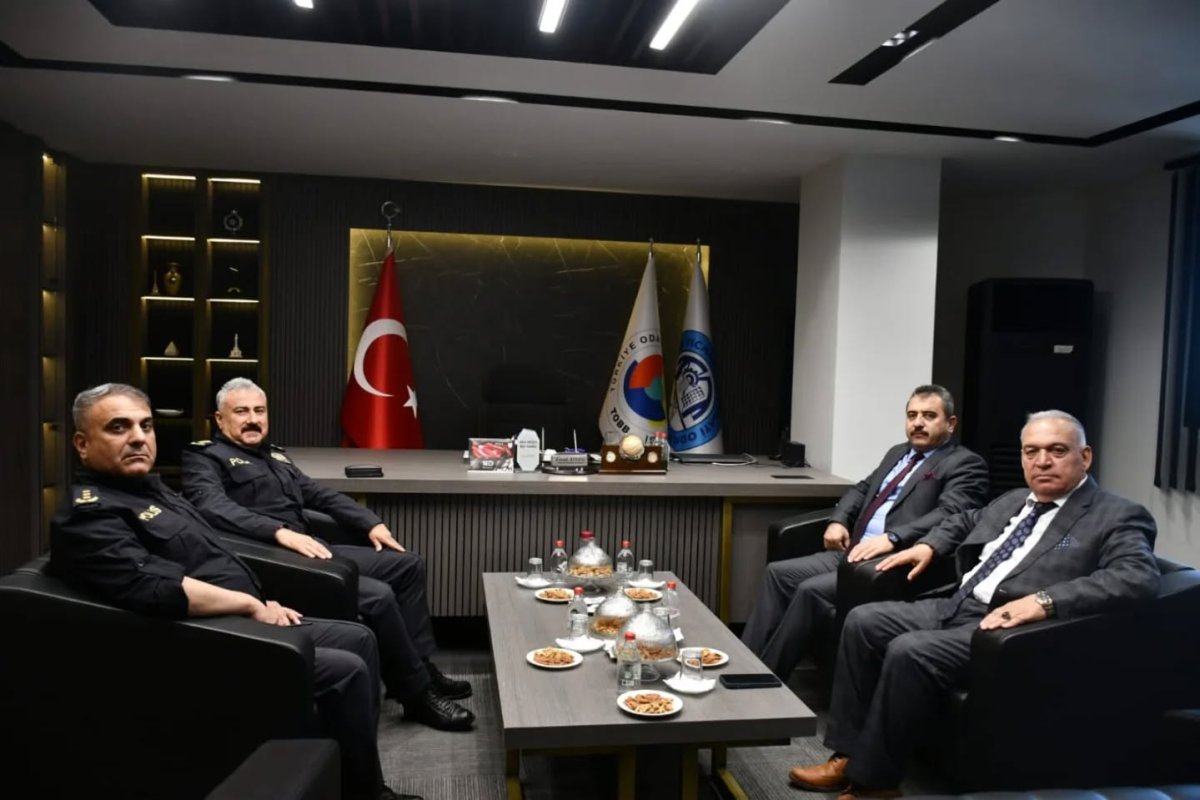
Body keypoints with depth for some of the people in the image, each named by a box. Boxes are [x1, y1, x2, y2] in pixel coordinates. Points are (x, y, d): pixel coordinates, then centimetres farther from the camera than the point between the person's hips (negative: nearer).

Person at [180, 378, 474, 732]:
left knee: (408, 564, 5)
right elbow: (213, 507, -21)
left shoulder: (274, 455, 24)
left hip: (309, 548, 9)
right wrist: (280, 532, -33)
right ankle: (417, 694, -7)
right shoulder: (205, 457, -2)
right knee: (378, 596, -24)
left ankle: (418, 667, 10)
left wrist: (370, 523, 12)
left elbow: (321, 495, 25)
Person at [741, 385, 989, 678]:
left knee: (813, 590, -25)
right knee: (778, 573, -8)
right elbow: (862, 489, 27)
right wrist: (838, 520, 5)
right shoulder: (898, 453, 24)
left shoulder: (966, 465, -2)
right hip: (853, 551, 8)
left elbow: (949, 515, -18)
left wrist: (892, 538, -31)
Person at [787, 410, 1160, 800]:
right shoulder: (1013, 501, 19)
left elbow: (1138, 577, -22)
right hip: (955, 607, 9)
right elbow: (965, 520, 38)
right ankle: (848, 753, 0)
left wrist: (1044, 600, -32)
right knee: (862, 621, -5)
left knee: (909, 652, -28)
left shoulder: (1118, 517, -4)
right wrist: (928, 545, 19)